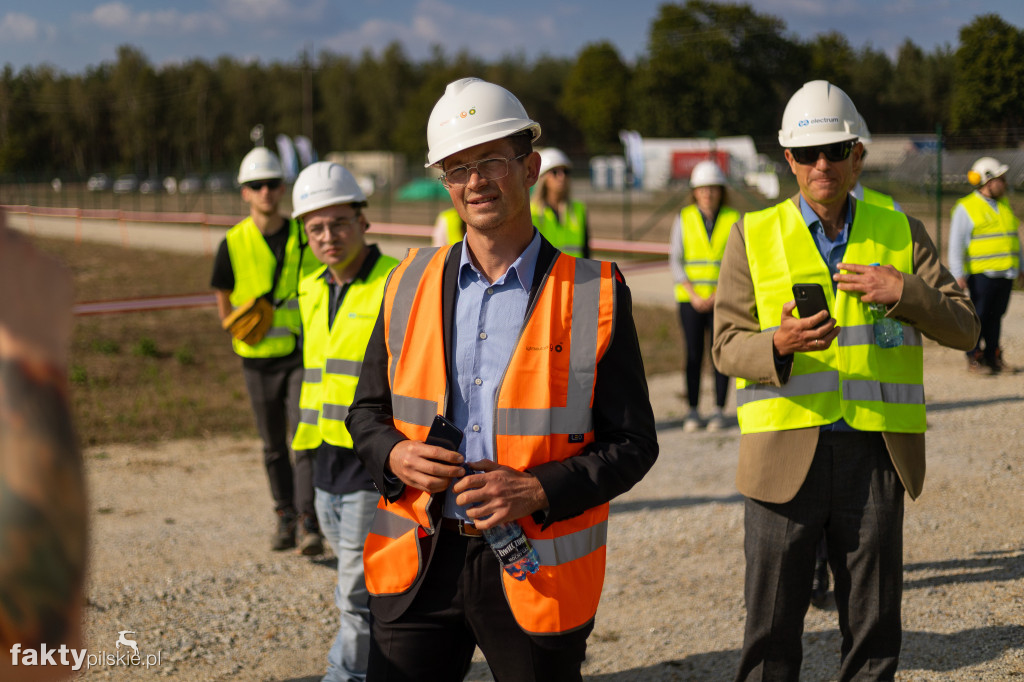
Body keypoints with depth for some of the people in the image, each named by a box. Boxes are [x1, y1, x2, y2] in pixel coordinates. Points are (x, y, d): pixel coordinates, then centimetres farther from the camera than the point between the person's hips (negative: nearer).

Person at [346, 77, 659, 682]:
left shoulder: (595, 297, -3)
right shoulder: (410, 285, 7)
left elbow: (634, 444, -3)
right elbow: (368, 411, 15)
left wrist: (535, 491, -17)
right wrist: (396, 457, -8)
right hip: (418, 565, 3)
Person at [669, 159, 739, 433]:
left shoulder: (733, 220, 2)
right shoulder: (684, 219, 3)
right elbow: (676, 261, 1)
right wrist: (693, 296, -9)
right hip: (690, 299, 1)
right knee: (693, 354, -1)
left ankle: (719, 411, 5)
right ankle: (693, 412, 7)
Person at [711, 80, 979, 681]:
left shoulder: (902, 233, 9)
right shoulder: (754, 235, 5)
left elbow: (964, 328, 5)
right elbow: (726, 346, 1)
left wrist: (903, 293, -12)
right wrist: (777, 345, -20)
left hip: (874, 452, 1)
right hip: (785, 454, -1)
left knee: (875, 629, 7)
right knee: (773, 626, 3)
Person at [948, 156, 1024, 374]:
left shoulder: (1004, 206, 17)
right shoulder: (965, 208, -4)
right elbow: (956, 245, -7)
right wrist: (958, 274, -13)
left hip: (1005, 274, 6)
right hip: (981, 273, -6)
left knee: (996, 316, 8)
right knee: (978, 316, -5)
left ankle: (993, 357, 15)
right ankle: (974, 358, 4)